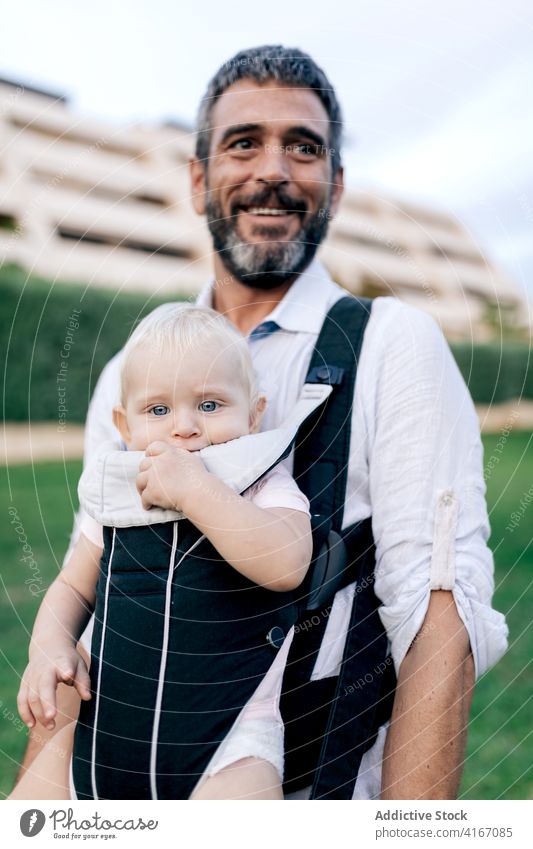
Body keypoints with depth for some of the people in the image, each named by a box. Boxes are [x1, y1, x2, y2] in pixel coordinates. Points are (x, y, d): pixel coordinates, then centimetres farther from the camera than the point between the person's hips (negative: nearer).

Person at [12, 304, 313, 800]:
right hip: (109, 722, 5)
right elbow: (73, 587, 15)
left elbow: (287, 565, -30)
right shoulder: (117, 498, 4)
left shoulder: (267, 491, -9)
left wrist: (196, 489, -30)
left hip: (226, 734, -4)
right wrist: (49, 646, -4)